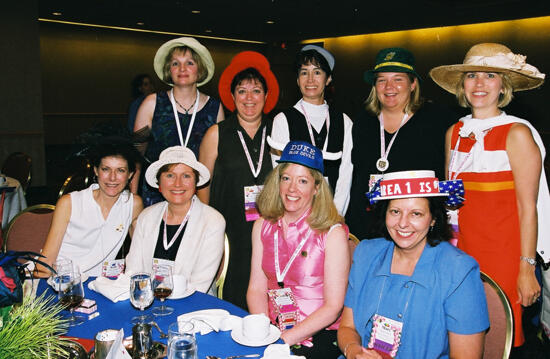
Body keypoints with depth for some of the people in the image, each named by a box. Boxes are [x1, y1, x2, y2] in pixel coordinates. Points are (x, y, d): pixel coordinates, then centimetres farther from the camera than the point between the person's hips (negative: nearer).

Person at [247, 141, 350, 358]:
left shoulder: (333, 233, -10)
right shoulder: (263, 226, 5)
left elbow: (333, 307, -10)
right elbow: (256, 288, 4)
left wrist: (284, 339, -16)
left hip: (319, 335, -3)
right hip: (273, 330, 4)